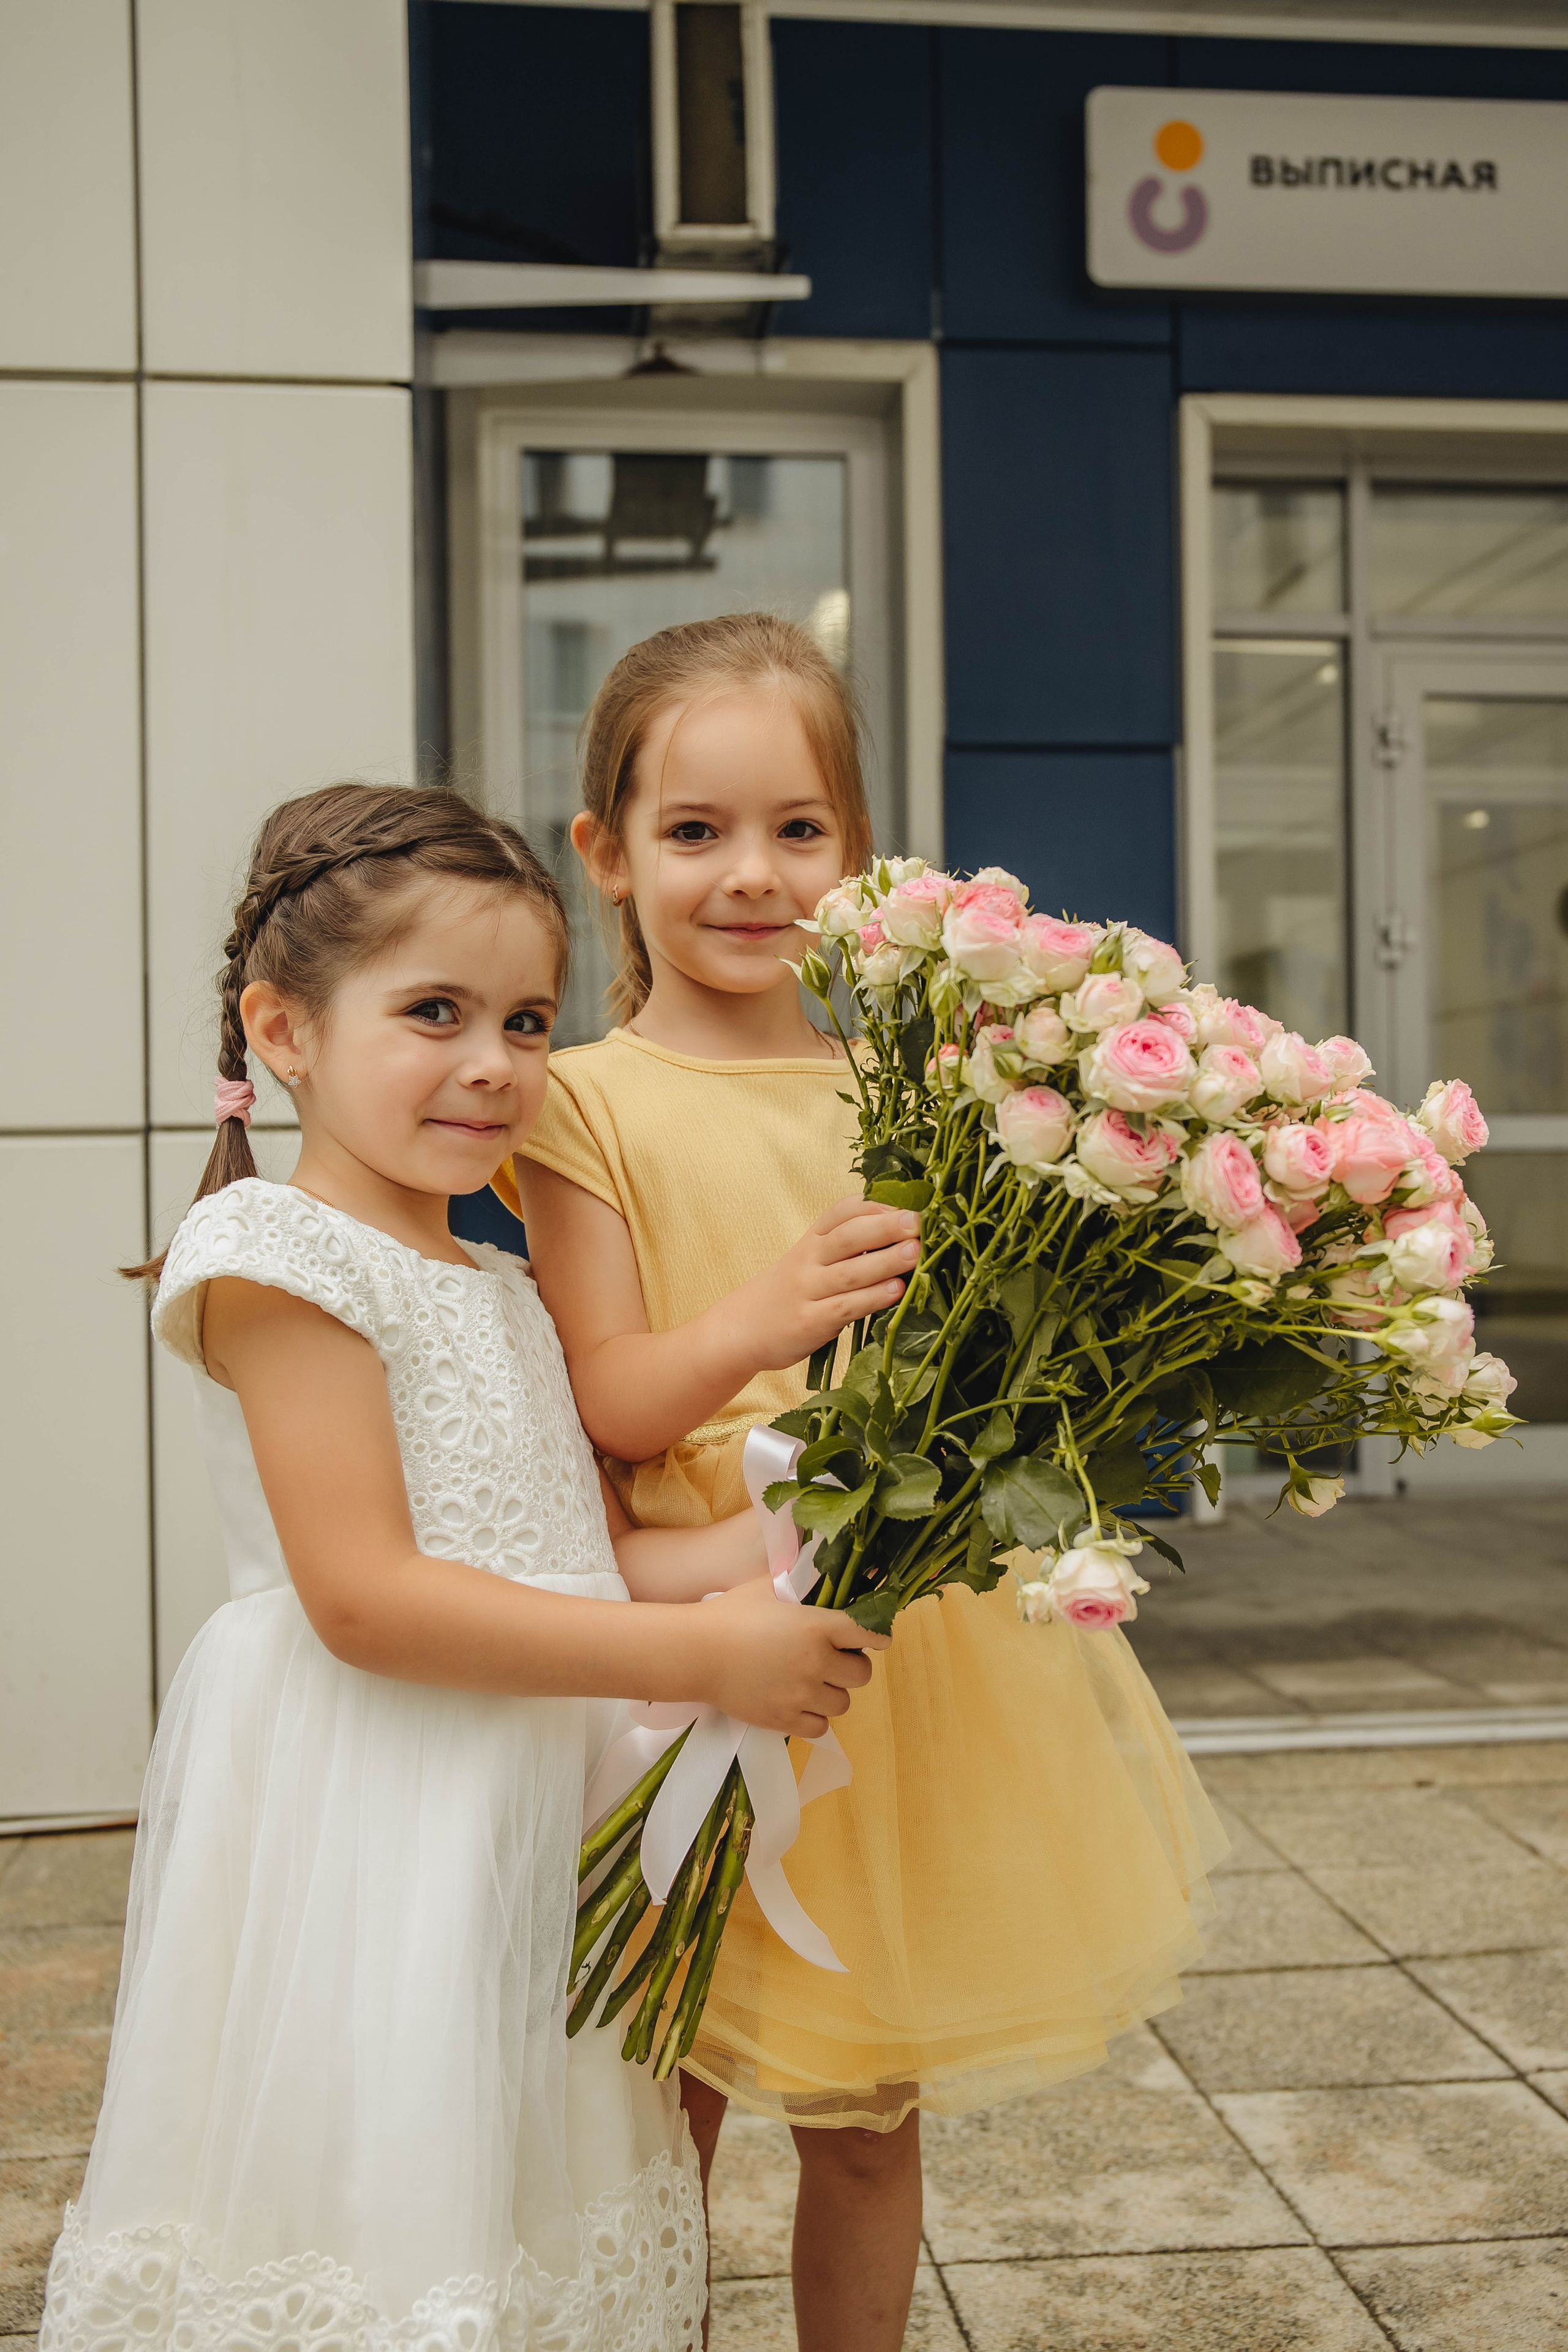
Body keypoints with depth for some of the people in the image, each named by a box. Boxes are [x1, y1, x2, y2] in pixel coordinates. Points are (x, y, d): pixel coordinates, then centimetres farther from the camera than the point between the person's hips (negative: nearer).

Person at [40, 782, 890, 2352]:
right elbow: (366, 1600, -21)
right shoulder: (280, 1259, -14)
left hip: (531, 1804, 8)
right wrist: (699, 1655, -20)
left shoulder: (495, 1288, 14)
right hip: (364, 1827, -8)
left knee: (522, 2223, 17)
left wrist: (744, 1560, -4)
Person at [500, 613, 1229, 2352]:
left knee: (870, 2109, 15)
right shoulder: (588, 1101, -5)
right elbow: (608, 1397, -12)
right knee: (670, 2102, 8)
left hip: (912, 1635, 4)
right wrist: (758, 1324, -31)